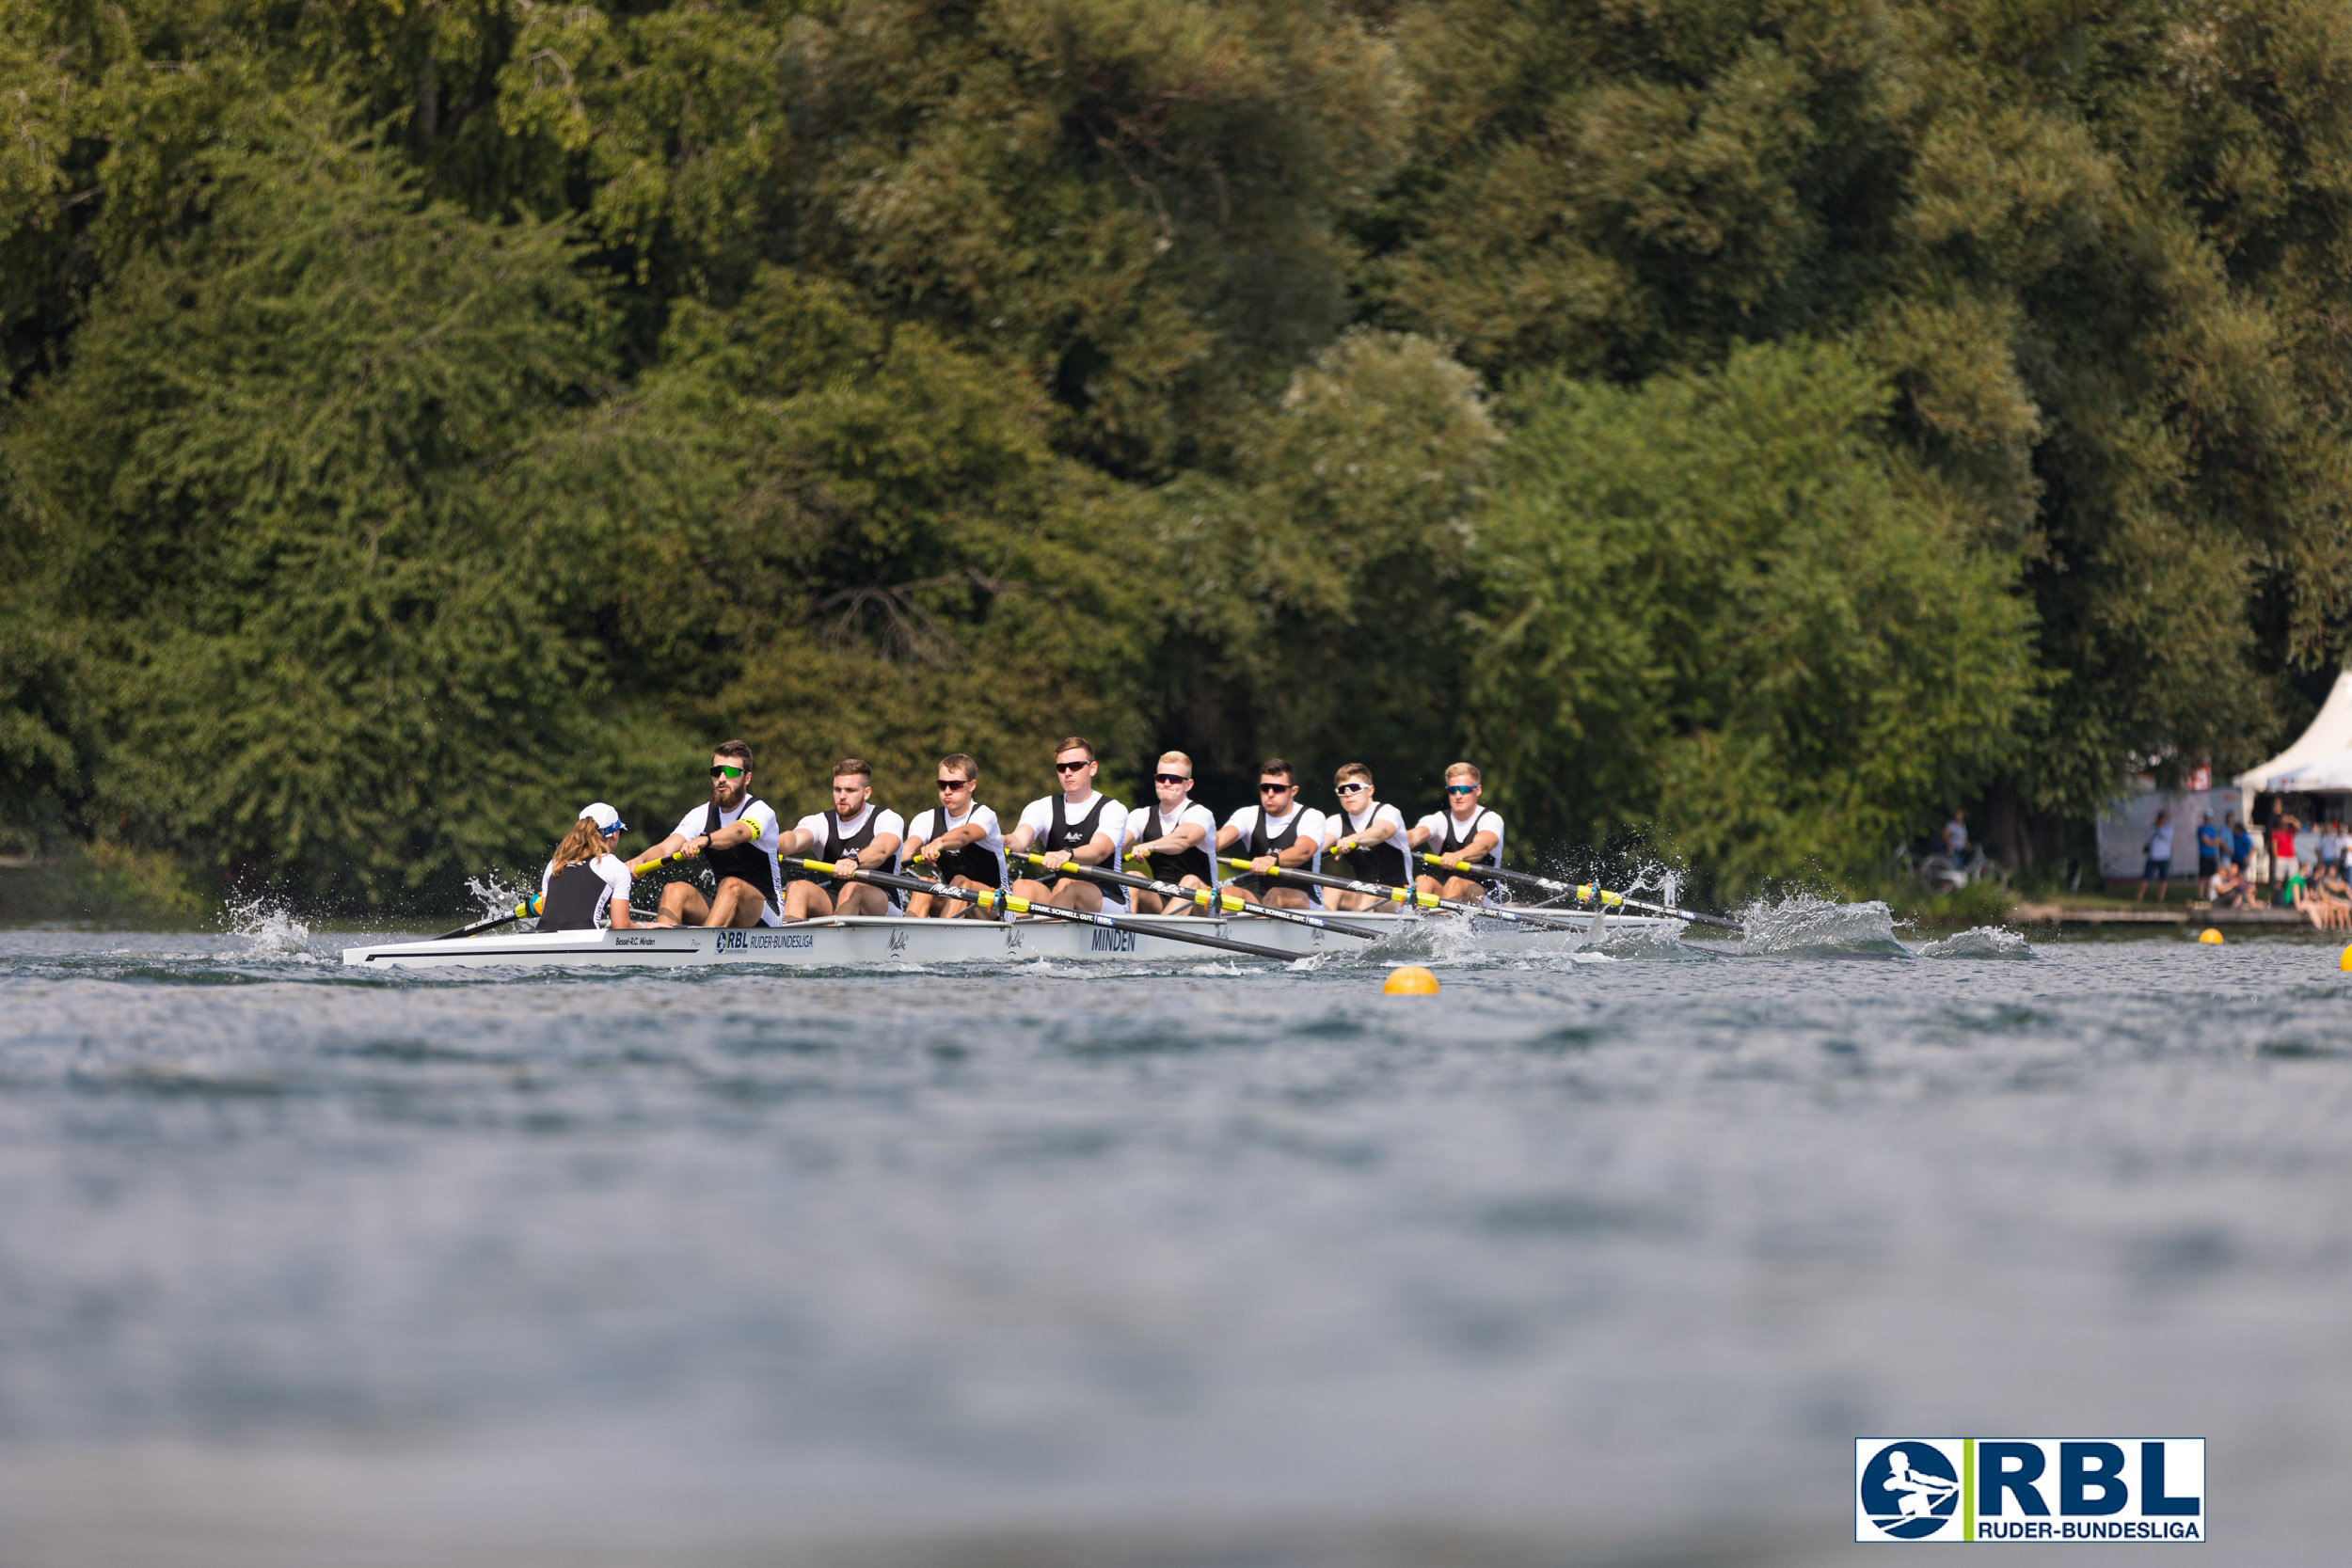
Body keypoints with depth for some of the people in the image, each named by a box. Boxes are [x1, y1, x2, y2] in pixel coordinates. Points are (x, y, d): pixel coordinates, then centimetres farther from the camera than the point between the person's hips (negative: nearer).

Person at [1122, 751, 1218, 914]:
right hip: (1158, 904, 4)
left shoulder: (1200, 814, -7)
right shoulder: (1142, 817, 11)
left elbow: (1184, 839, -31)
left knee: (1191, 882, -35)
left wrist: (1150, 846, -50)